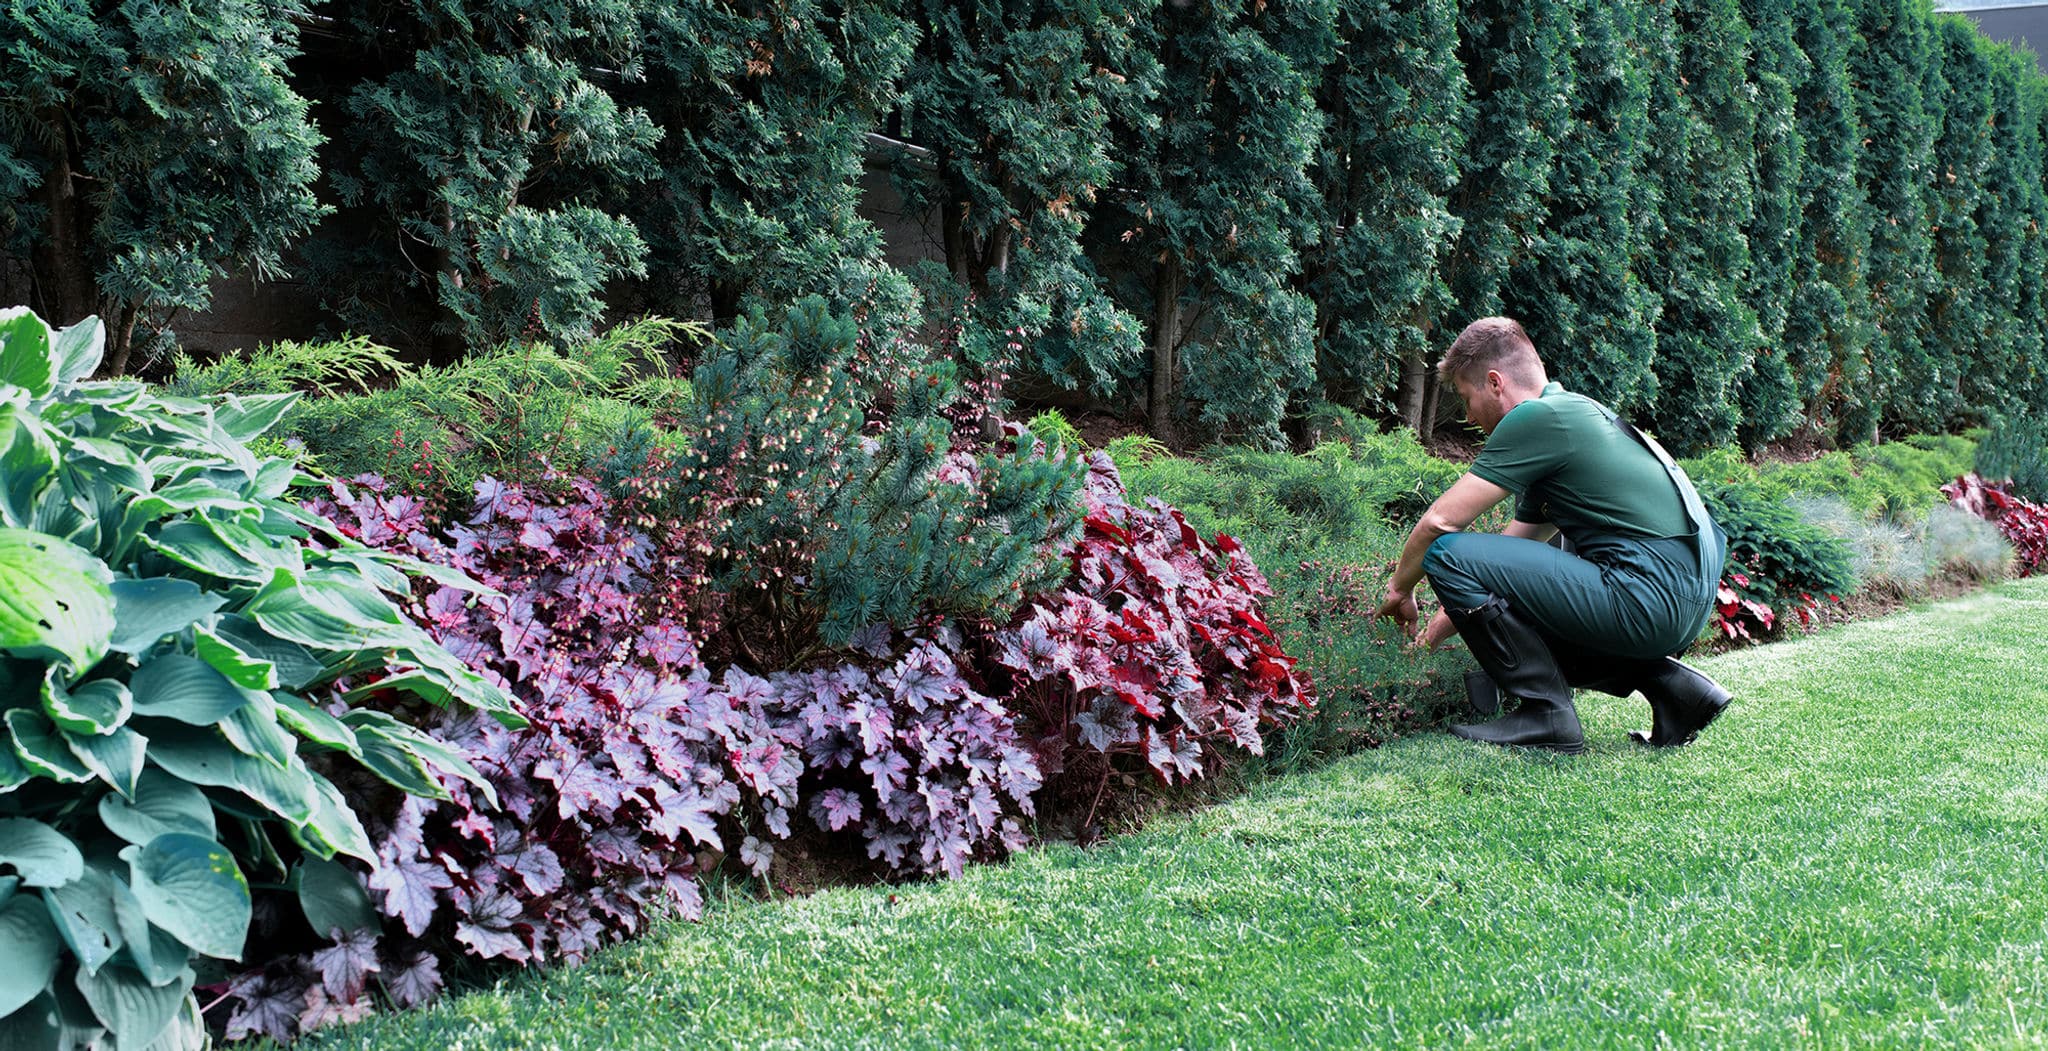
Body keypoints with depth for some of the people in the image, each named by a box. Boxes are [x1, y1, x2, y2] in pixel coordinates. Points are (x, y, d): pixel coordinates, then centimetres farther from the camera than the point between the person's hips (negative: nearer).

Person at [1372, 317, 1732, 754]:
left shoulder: (1536, 419, -8)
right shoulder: (1571, 413, 22)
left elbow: (1440, 521, -8)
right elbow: (1515, 545, 29)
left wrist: (1401, 588, 10)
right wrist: (1448, 620, 32)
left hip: (1647, 599, -10)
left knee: (1449, 554, -10)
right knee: (1524, 628, 32)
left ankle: (1544, 716, -4)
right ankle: (1671, 684, 14)